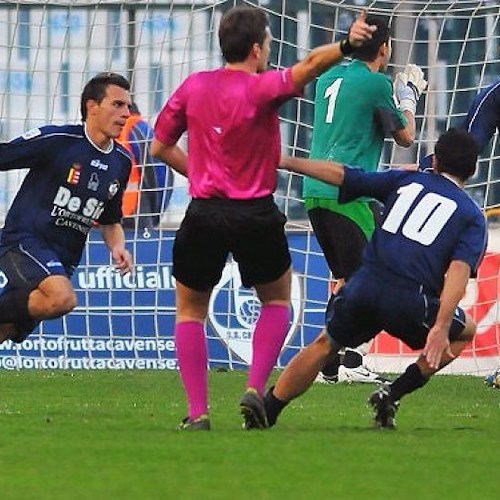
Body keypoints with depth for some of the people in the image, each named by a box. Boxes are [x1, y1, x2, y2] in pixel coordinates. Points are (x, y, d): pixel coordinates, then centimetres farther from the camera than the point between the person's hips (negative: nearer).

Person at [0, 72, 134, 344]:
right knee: (62, 298, -34)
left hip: (63, 260, 7)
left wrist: (117, 247, 3)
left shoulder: (121, 162, 11)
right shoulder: (55, 140, -11)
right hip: (23, 240, -7)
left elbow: (111, 220, 24)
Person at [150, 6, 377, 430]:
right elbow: (307, 67, -29)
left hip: (204, 215, 2)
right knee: (277, 301, 22)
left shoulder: (194, 86, 3)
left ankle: (198, 410, 4)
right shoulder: (262, 88, -10)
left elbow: (161, 146, 11)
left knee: (190, 309, 18)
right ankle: (256, 388, 2)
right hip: (256, 216, -2)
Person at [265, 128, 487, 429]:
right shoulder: (473, 216, 10)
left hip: (364, 286, 3)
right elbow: (460, 269, -6)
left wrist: (287, 162, 30)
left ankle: (266, 411, 19)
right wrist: (441, 328, -15)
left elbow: (341, 175, 18)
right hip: (410, 301, -3)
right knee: (466, 331, 24)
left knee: (326, 345, 26)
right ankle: (392, 395, 11)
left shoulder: (406, 180, 19)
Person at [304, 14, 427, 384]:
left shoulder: (330, 77, 15)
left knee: (342, 278, 15)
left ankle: (330, 365, 13)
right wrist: (408, 100, 20)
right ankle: (352, 362, -12)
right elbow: (405, 136, 3)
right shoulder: (377, 83, -7)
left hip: (315, 189, 8)